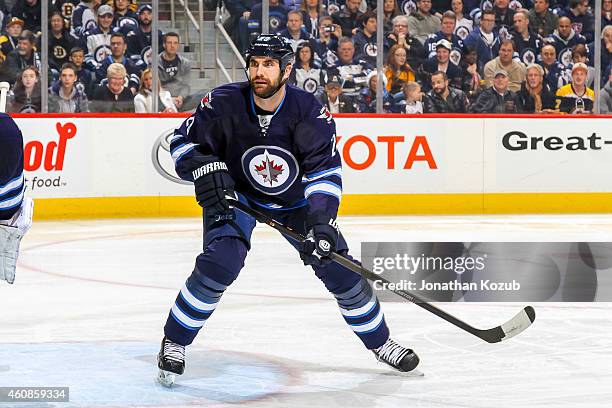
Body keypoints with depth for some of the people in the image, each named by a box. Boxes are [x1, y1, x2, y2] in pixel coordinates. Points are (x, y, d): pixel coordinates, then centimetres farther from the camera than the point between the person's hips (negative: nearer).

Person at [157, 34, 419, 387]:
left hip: (295, 200, 2)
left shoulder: (309, 111, -23)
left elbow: (325, 169, -28)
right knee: (220, 263, -26)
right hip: (234, 195, -1)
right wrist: (203, 167, -32)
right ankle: (174, 344, -9)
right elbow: (183, 142, -11)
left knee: (339, 268, -3)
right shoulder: (225, 104, -23)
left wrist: (322, 219, -41)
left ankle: (379, 340, 20)